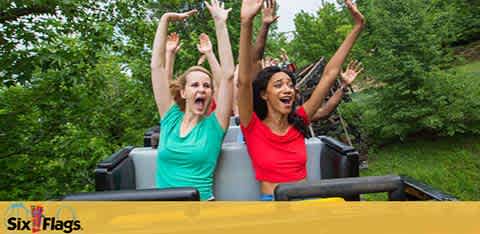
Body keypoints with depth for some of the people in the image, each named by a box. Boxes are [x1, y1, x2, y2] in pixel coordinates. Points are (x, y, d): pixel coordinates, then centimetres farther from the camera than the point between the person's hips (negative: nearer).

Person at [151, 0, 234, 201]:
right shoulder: (171, 118, 3)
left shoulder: (214, 124, -3)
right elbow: (157, 66, 0)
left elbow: (228, 75, -11)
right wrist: (165, 19, -1)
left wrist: (220, 23, -11)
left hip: (202, 201, -2)